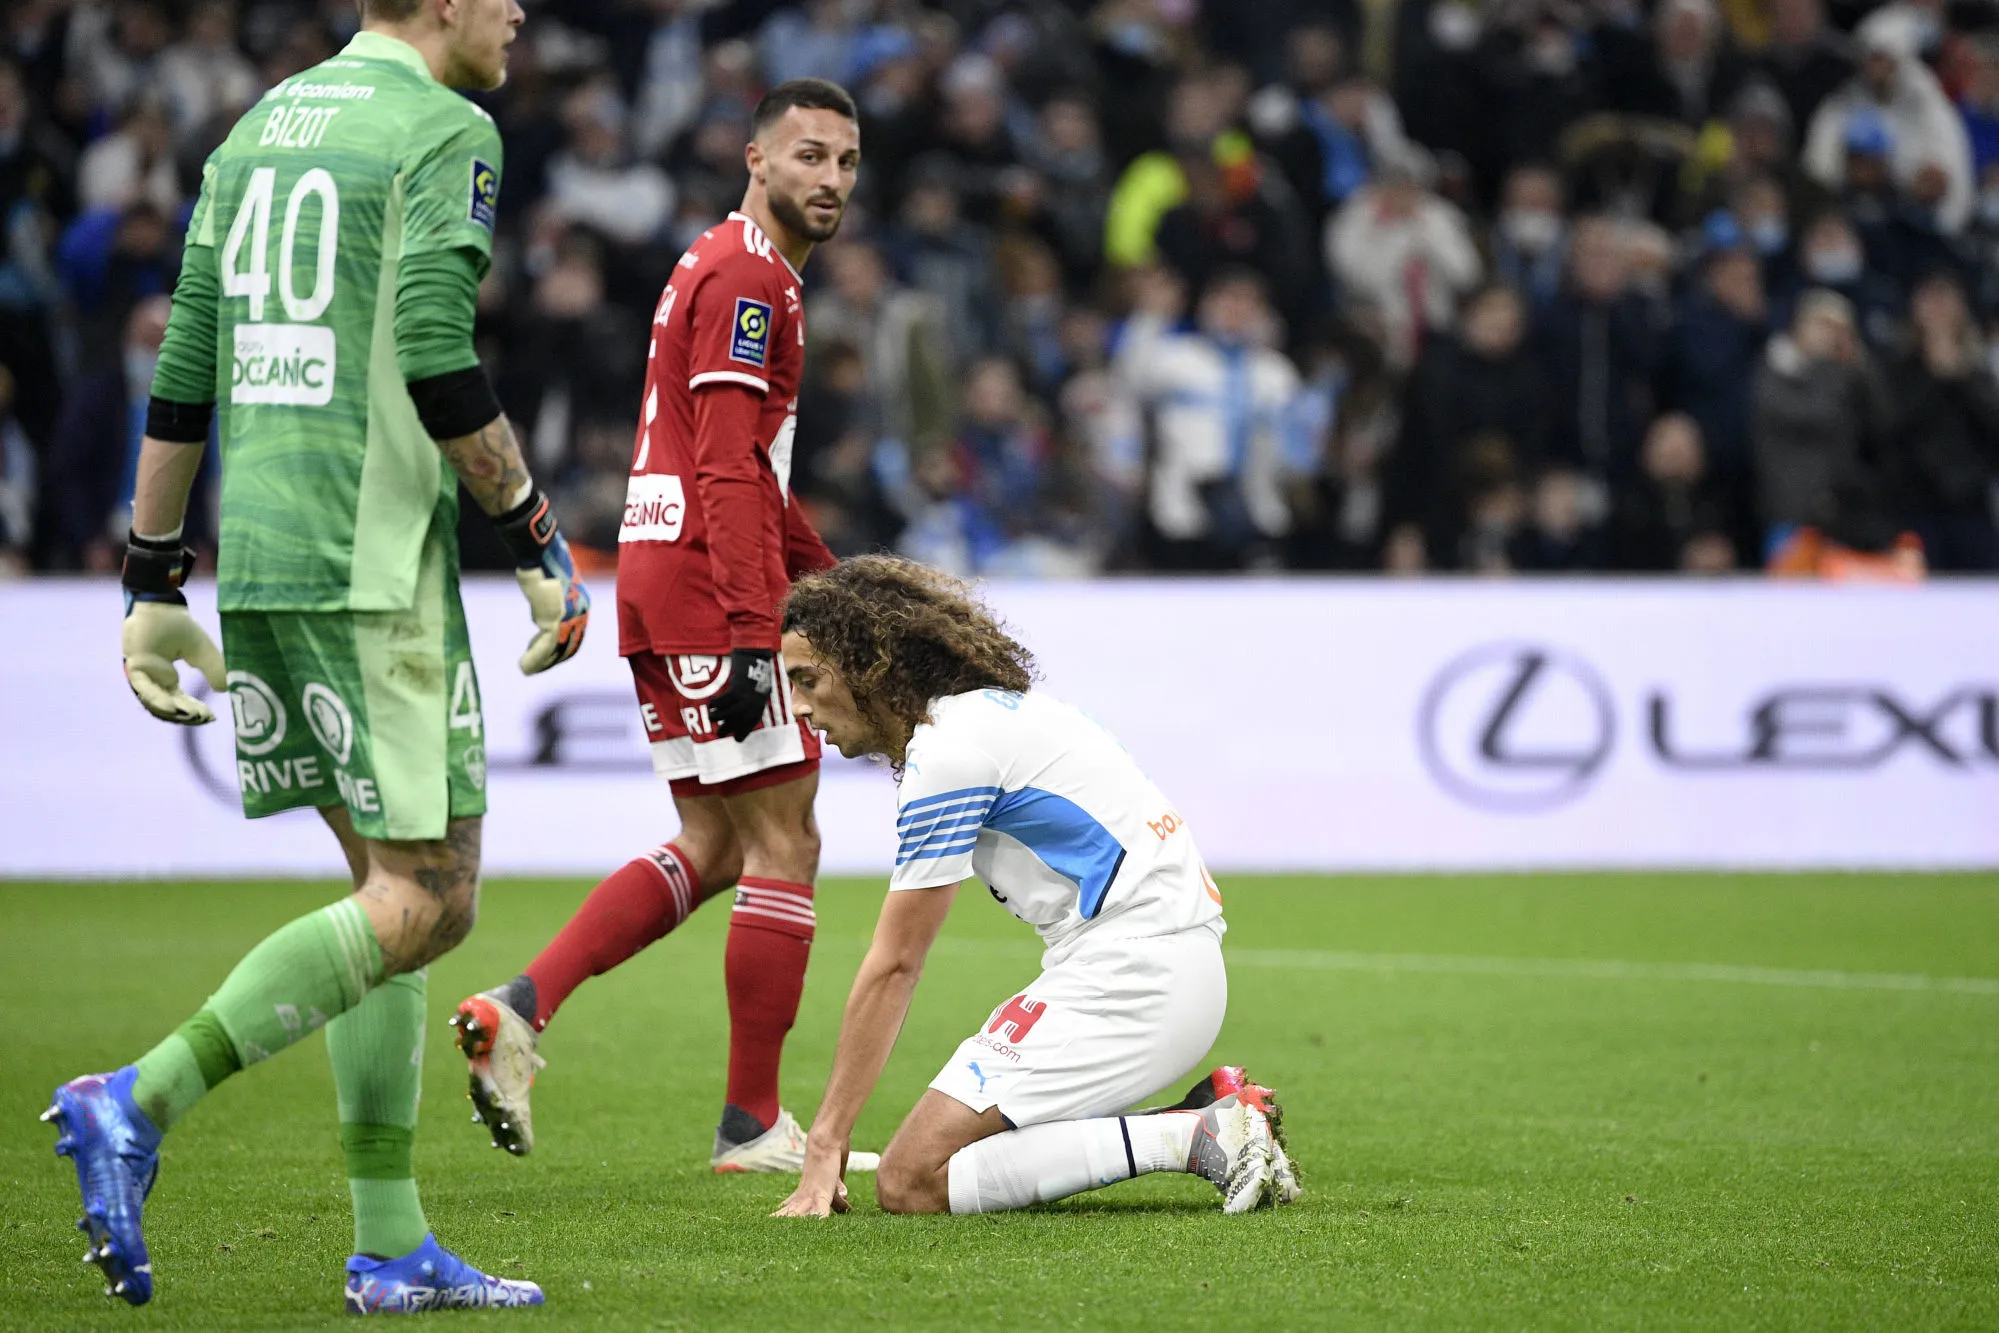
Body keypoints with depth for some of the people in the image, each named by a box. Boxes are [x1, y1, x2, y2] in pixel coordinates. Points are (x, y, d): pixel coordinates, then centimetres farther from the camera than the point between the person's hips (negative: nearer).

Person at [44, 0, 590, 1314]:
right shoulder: (446, 132, -6)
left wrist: (153, 583, 18)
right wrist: (541, 543, -6)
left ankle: (393, 1245, 9)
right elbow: (439, 367, -16)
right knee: (423, 901, -6)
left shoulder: (262, 125, 17)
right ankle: (141, 1103, -16)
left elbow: (183, 376, 15)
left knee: (395, 884, 12)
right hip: (373, 562, -9)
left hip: (253, 561, 9)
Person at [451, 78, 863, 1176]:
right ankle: (753, 1125, 0)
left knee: (712, 849, 13)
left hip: (659, 584, 10)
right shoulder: (745, 279, -11)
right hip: (706, 590, -10)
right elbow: (729, 474, -19)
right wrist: (753, 632, -24)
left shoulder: (721, 268, 21)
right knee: (782, 845, -4)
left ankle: (520, 1008, 3)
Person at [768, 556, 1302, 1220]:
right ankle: (1213, 1112, 4)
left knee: (911, 1182, -14)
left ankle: (1192, 1139, -18)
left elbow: (892, 967, -10)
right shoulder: (993, 705, 17)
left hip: (1131, 970, -10)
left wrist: (826, 1143, -6)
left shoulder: (948, 754, -11)